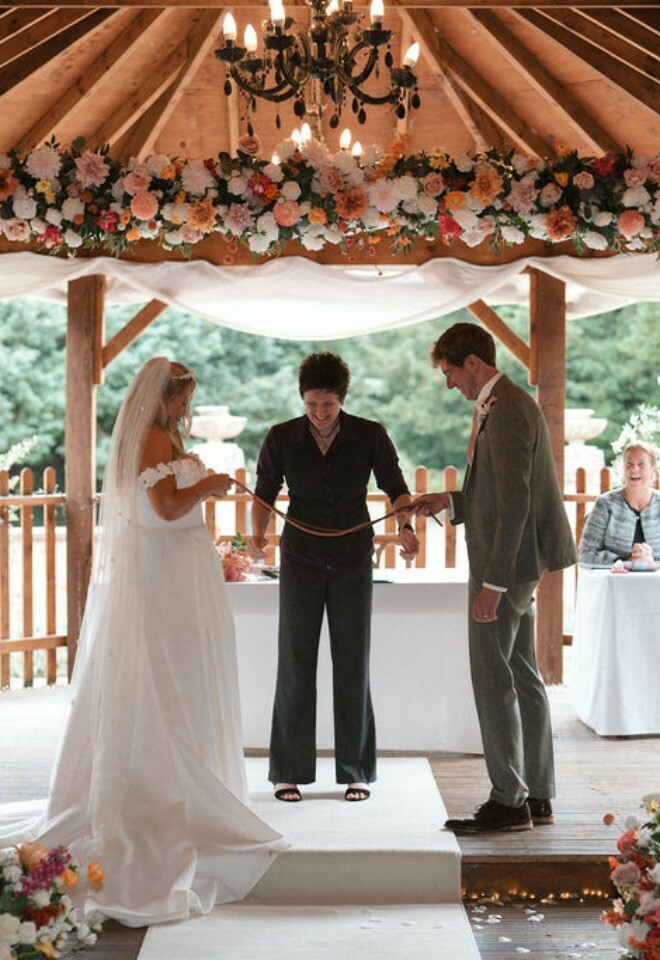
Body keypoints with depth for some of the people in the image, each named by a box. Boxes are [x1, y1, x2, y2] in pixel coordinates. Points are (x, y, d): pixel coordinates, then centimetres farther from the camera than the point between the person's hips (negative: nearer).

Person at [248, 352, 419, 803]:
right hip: (301, 561, 0)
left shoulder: (370, 436, -8)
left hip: (352, 562, 0)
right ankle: (289, 772, 7)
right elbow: (265, 493, 4)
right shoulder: (281, 438, -7)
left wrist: (405, 526, -19)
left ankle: (356, 773, 12)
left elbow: (395, 487, -1)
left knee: (353, 665, 1)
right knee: (296, 664, -2)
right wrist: (258, 532, -14)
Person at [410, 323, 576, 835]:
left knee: (492, 679, -5)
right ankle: (538, 795, 22)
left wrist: (493, 582, -23)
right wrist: (451, 501, 13)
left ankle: (508, 801, 1)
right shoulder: (508, 404, 15)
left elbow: (514, 502, -23)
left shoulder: (505, 411, -18)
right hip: (518, 564, 11)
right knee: (523, 676, 14)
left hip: (506, 562, -11)